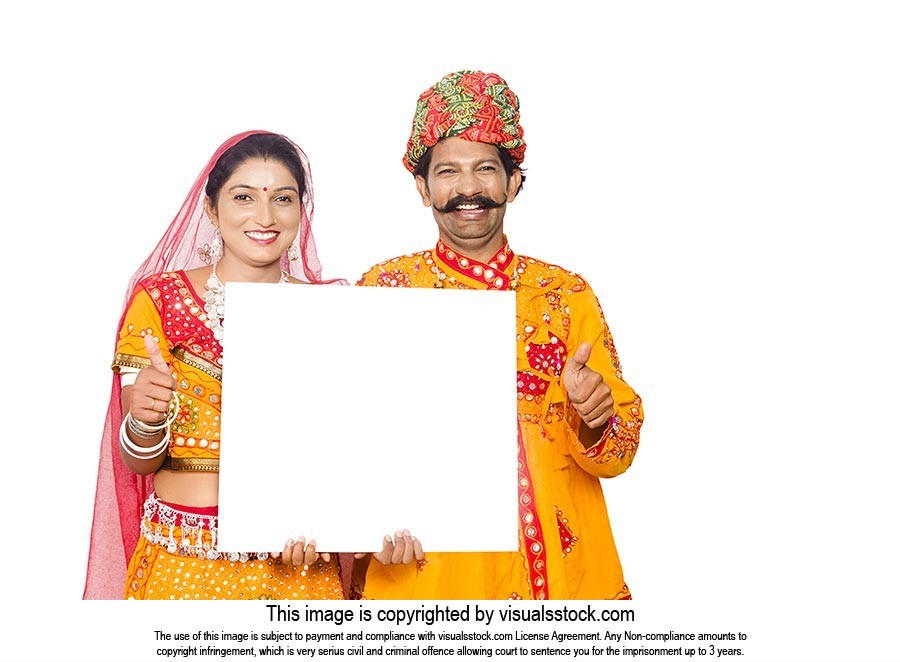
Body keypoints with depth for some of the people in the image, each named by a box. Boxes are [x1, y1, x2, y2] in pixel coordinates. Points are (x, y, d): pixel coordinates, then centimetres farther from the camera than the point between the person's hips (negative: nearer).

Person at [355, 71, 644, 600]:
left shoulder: (568, 293, 5)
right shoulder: (384, 289, 2)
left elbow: (617, 454, 3)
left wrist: (593, 413, -19)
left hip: (559, 566, 2)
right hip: (427, 568, -1)